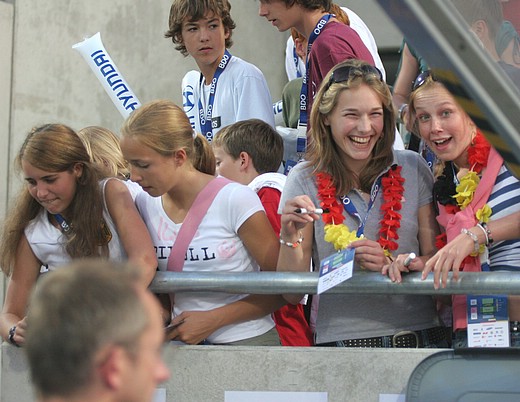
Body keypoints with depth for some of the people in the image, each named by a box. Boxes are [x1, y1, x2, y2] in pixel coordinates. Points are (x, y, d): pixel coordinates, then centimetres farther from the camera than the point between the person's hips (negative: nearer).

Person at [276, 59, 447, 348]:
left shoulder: (412, 169, 7)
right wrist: (290, 236, -13)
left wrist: (393, 264, -10)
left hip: (418, 335, 1)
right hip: (339, 338, -1)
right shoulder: (305, 181, 4)